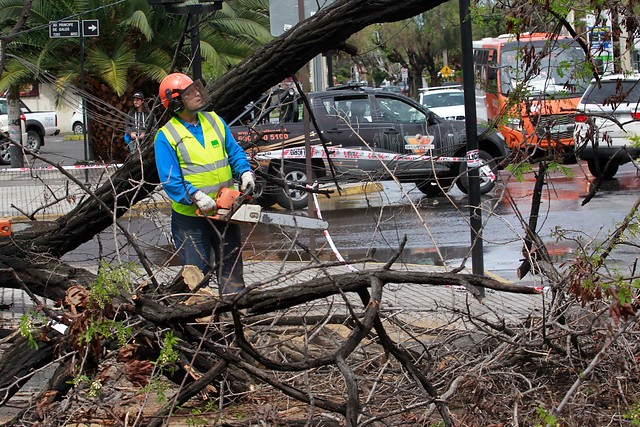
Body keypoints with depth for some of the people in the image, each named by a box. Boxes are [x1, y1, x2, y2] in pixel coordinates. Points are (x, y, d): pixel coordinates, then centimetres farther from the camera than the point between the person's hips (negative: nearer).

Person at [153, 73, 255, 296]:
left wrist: (245, 172, -5)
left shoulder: (214, 121, 6)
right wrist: (196, 196, -28)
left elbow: (235, 152, 13)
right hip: (190, 218, -5)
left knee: (231, 269, 12)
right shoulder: (166, 137, -11)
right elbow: (170, 181, -16)